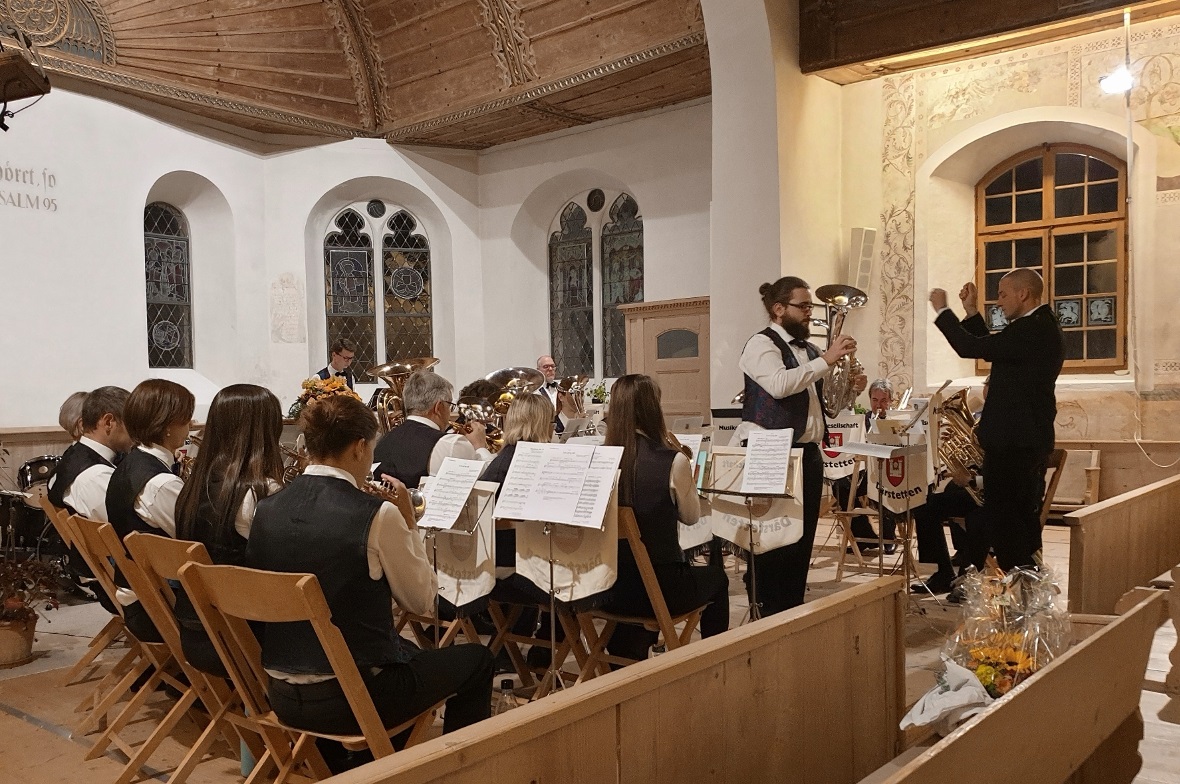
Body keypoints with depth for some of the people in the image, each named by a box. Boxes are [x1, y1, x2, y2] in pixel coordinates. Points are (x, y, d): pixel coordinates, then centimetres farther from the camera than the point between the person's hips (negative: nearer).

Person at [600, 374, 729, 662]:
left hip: (609, 590, 4)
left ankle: (625, 656, 43)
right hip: (663, 591, -3)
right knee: (716, 577, 28)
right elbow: (690, 517, 0)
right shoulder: (673, 462, -17)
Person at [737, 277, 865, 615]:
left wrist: (851, 387, 4)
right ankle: (766, 614, 6)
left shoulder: (809, 350, 16)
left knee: (803, 537, 12)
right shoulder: (761, 344, -9)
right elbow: (780, 385, -28)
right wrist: (826, 360, -24)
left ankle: (793, 609, 22)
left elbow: (825, 402, 23)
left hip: (808, 454, 8)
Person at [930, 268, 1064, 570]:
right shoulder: (1041, 326, 14)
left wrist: (942, 310, -10)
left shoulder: (1032, 329, -20)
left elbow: (971, 348, -22)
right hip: (1029, 439, 11)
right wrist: (972, 312, 14)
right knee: (1024, 519, 18)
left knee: (1002, 523, -7)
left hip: (1013, 442, -11)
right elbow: (989, 348, 19)